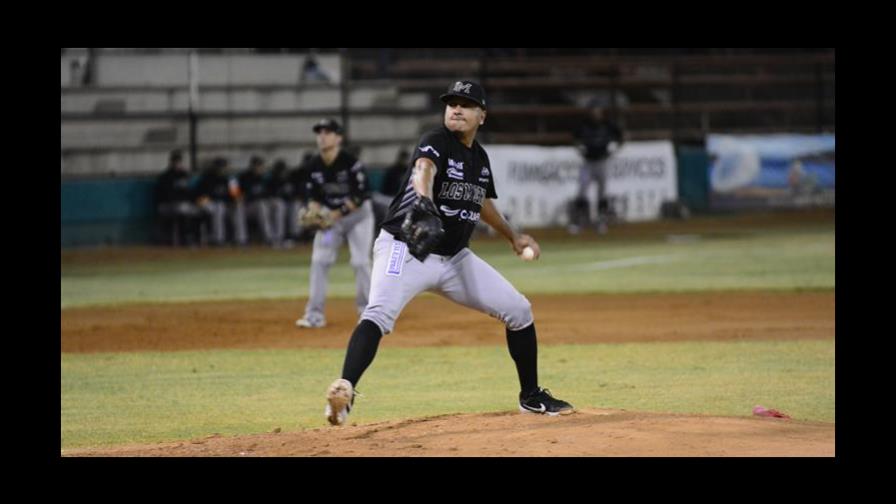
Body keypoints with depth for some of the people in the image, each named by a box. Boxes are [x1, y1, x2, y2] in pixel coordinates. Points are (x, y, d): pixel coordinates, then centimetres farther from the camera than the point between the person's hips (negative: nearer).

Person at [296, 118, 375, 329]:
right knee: (319, 261, -5)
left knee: (360, 262, -9)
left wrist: (337, 215, -26)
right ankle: (315, 314, -2)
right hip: (329, 214, 5)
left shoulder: (350, 163, -21)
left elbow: (359, 197, -21)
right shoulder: (314, 165, -6)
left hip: (358, 214, -5)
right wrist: (314, 214, -17)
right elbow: (313, 196, 3)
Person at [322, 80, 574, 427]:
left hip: (455, 258, 7)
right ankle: (343, 391, -45)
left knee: (518, 310, 6)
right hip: (405, 249, -7)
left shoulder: (479, 157, 8)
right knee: (379, 313, -32)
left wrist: (512, 236, 33)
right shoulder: (436, 142, -14)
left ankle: (531, 397, 22)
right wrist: (424, 202, -60)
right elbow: (424, 169, -39)